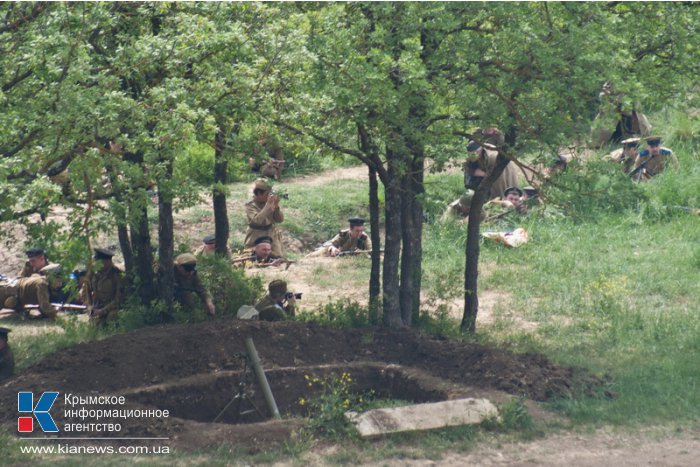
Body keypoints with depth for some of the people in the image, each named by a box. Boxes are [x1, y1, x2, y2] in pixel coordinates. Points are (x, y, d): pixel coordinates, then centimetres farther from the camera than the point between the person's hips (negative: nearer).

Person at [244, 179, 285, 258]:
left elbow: (280, 219, -3)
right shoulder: (250, 205, -12)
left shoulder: (270, 203, -1)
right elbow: (257, 220, -30)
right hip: (256, 239, -3)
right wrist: (268, 205, -31)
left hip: (272, 237, 3)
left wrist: (276, 206, -18)